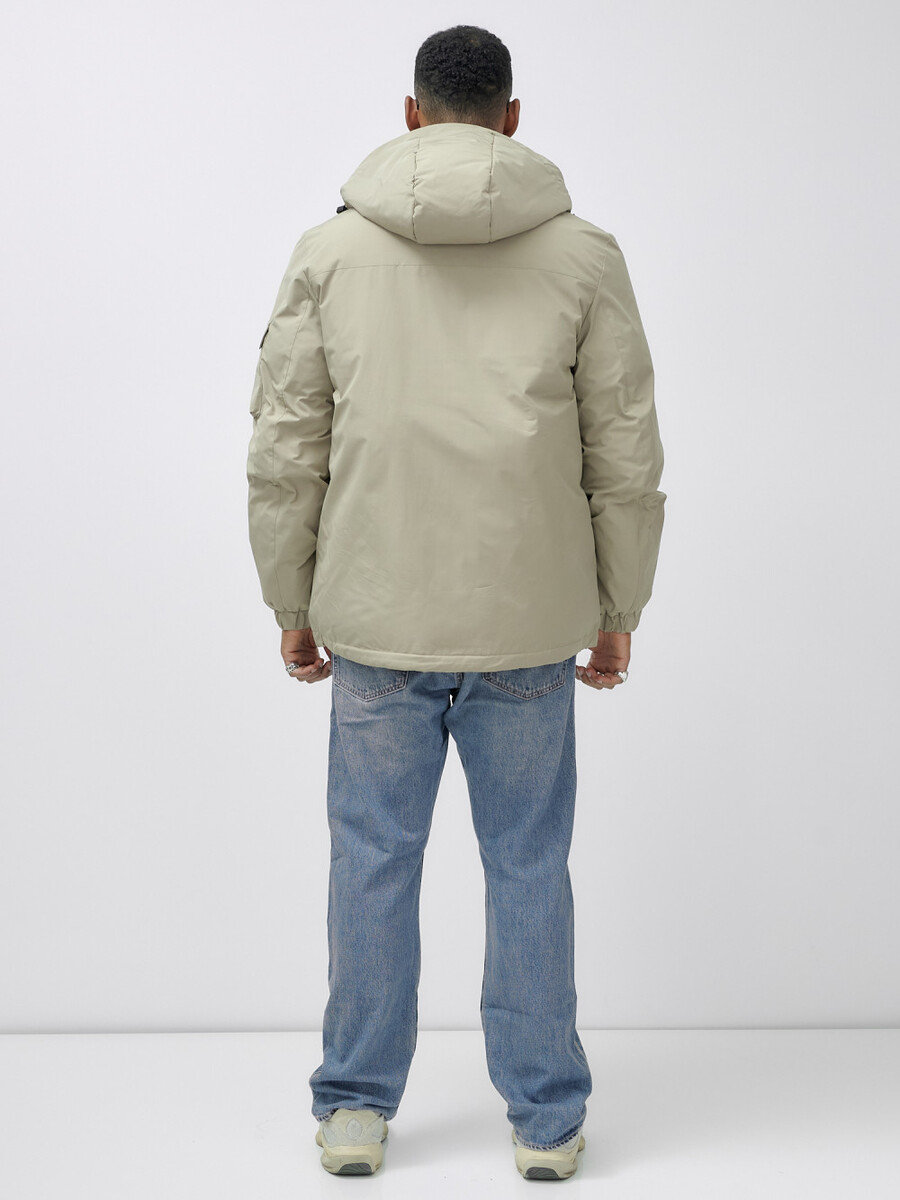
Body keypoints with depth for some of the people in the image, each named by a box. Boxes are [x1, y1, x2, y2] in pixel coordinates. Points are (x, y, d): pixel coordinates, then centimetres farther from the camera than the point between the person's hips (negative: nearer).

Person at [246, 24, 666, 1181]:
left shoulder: (330, 250, 1)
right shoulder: (584, 254, 0)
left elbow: (284, 449, 1)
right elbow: (627, 456, 1)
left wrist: (292, 605, 11)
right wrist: (618, 611, 11)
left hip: (374, 616, 0)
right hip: (529, 622, 0)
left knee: (372, 858, 12)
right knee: (528, 866, 11)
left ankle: (355, 1109, 22)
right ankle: (546, 1119, 21)